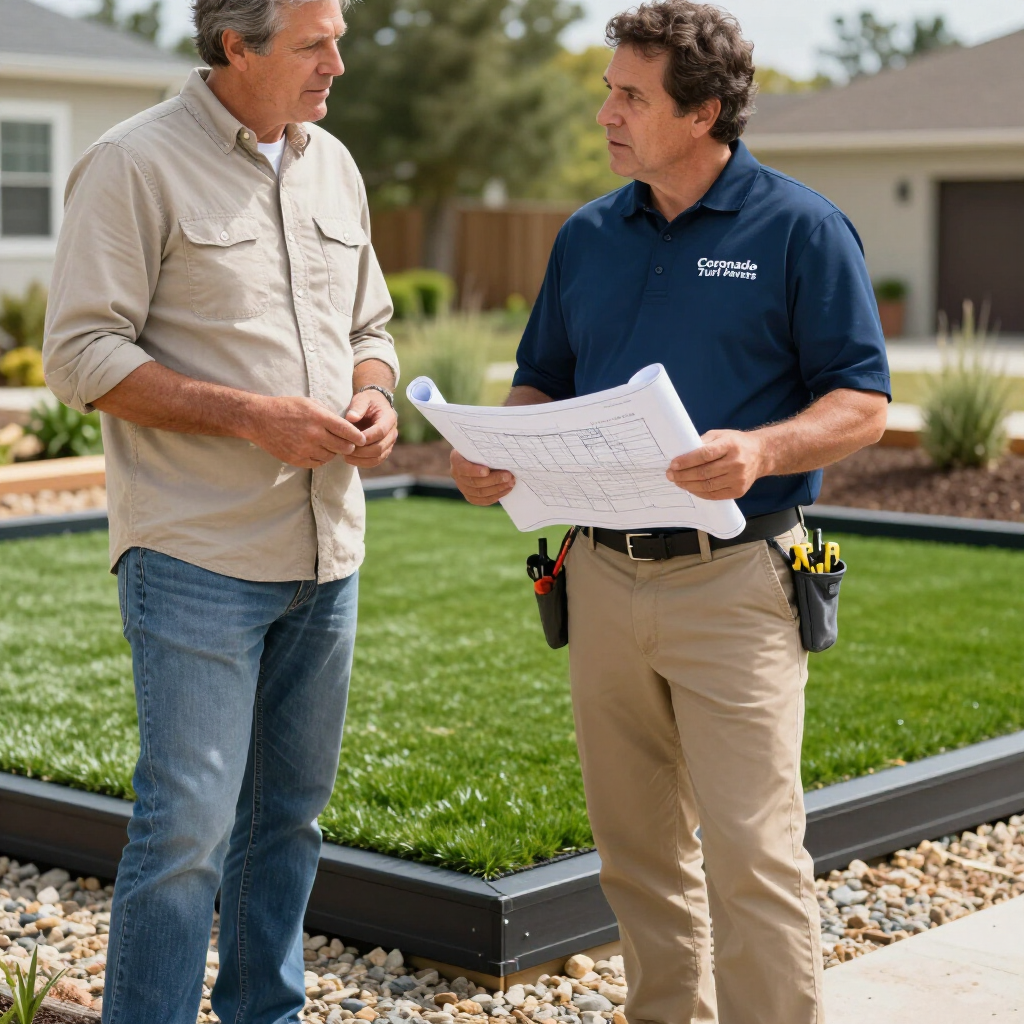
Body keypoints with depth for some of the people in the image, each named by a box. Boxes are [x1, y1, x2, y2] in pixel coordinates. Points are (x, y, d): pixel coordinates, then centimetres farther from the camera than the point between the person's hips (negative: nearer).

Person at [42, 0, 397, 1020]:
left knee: (290, 812, 14)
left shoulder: (332, 166, 13)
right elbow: (82, 354, -12)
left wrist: (373, 398, 0)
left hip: (326, 553, 7)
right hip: (196, 554, -7)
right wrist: (252, 416, -19)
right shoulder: (134, 164, -8)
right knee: (187, 827, -7)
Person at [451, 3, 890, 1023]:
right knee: (636, 849, 12)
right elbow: (542, 384, 20)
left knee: (751, 852, -6)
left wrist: (762, 450, -25)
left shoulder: (800, 230, -3)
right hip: (605, 579, 5)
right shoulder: (588, 236, 12)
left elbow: (861, 403, -6)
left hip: (734, 584, -5)